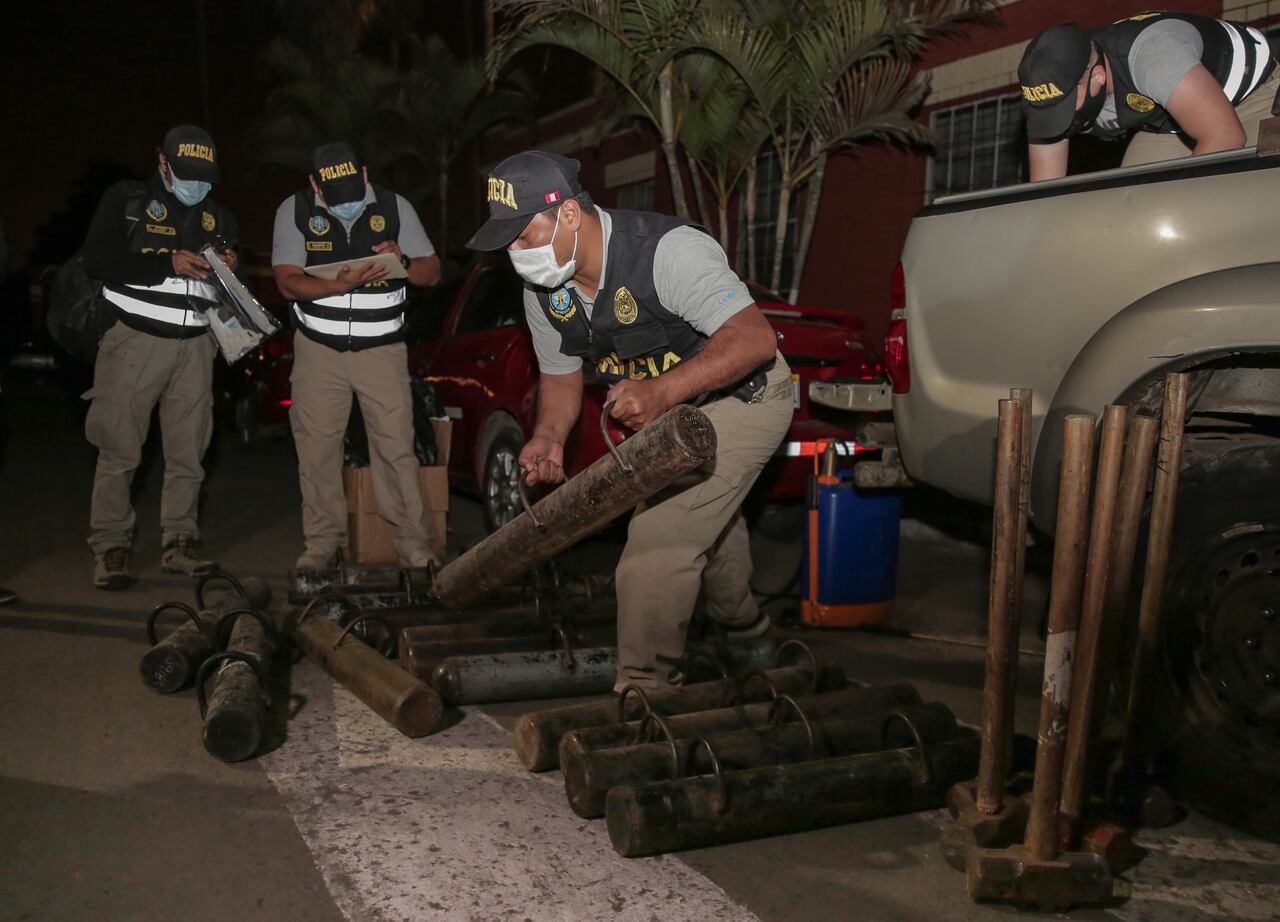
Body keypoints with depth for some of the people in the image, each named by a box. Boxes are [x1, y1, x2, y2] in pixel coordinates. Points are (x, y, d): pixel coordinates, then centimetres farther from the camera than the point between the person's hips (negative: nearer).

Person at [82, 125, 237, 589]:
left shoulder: (218, 218, 18)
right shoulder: (126, 200, 5)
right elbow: (97, 260, -8)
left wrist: (231, 268, -1)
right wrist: (167, 263, -17)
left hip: (194, 346, 4)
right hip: (136, 339, -4)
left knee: (188, 452, 2)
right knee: (120, 450, -4)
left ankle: (179, 543, 11)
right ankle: (110, 547, 3)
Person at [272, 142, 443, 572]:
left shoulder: (395, 207, 0)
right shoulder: (295, 210, -2)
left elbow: (432, 272, 3)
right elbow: (288, 282, -9)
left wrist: (404, 262, -20)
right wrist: (341, 285, -26)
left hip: (383, 349, -1)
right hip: (318, 349, 1)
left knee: (397, 448, -5)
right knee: (316, 448, 3)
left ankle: (414, 545, 3)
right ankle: (322, 543, 16)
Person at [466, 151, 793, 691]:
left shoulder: (668, 250, -34)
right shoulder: (542, 290, -9)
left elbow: (755, 338, -41)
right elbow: (560, 376, 3)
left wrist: (663, 390, -55)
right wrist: (548, 438, -19)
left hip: (742, 396, -9)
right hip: (668, 408, 9)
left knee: (655, 548, -19)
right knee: (705, 520, 30)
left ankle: (644, 692, -4)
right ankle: (740, 621, 59)